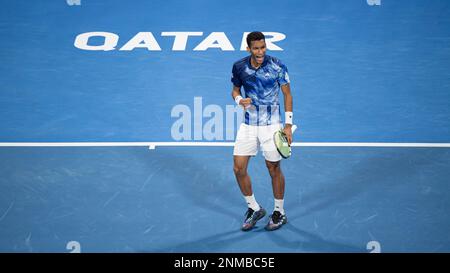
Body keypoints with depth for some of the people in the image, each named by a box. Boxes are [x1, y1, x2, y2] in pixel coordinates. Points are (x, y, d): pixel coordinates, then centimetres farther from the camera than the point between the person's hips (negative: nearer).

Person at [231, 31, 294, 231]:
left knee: (274, 169, 6)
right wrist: (239, 100, -13)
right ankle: (254, 208, 20)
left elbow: (287, 94, -4)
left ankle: (279, 212, 25)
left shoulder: (277, 66, -12)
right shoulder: (239, 67, -4)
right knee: (239, 168, 0)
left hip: (271, 125, -3)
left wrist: (288, 125, -8)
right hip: (248, 125, 3)